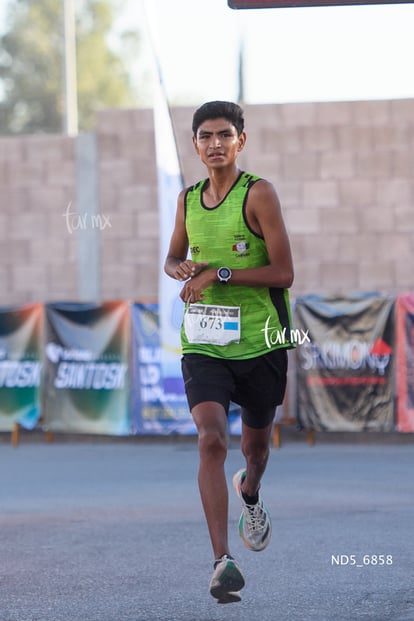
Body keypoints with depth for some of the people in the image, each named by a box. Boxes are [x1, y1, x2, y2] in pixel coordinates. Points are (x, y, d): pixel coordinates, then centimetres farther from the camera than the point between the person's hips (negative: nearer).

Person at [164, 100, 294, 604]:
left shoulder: (259, 193, -9)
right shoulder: (188, 199, 7)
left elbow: (284, 273, -13)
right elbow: (172, 260, 23)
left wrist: (219, 274, -18)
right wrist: (183, 269, -1)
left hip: (259, 342, -2)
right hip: (203, 344, 2)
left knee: (255, 445, 17)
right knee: (211, 439, -19)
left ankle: (250, 494, 56)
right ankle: (222, 562, -23)